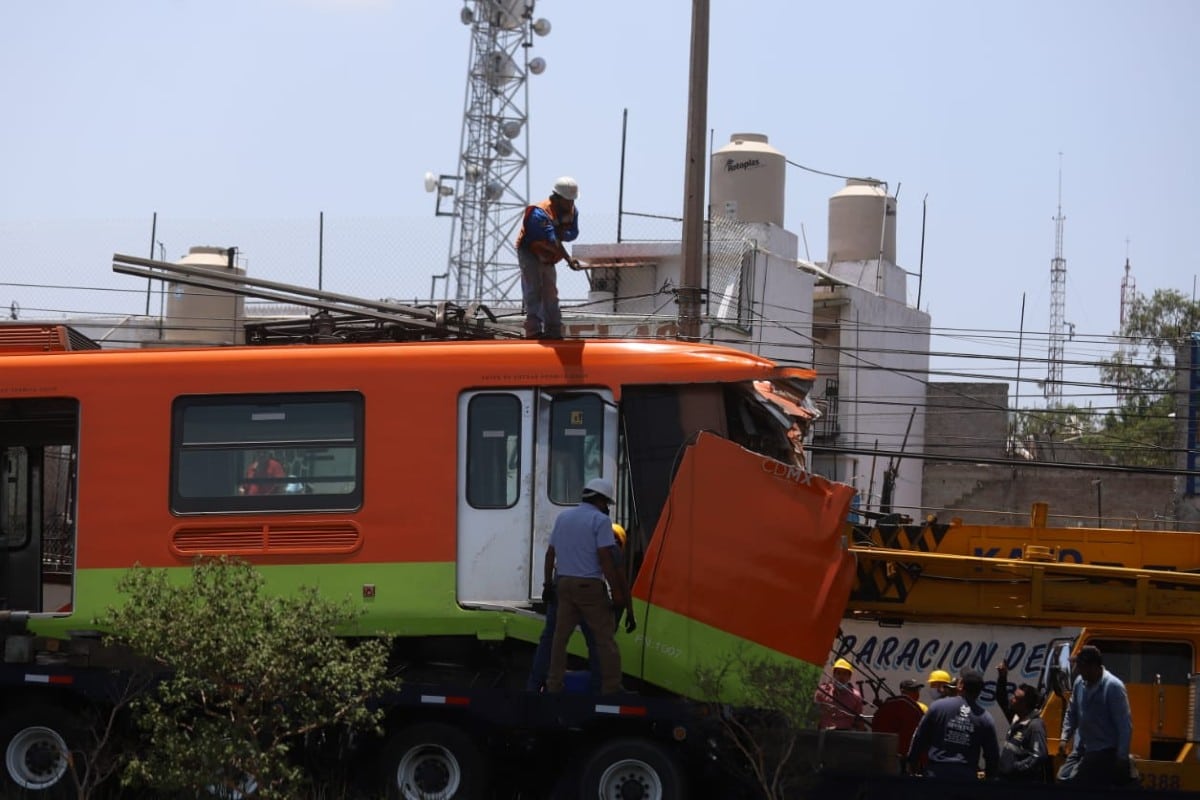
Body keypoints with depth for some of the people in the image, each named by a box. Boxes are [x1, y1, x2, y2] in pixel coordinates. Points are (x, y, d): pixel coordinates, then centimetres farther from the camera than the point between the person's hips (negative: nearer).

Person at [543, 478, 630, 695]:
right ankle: (611, 688, -5)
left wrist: (548, 582, 26)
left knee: (560, 636, 10)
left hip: (564, 584, 6)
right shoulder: (600, 520, -8)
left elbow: (550, 553, 17)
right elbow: (605, 558, -15)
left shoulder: (563, 517, 13)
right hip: (590, 586, -6)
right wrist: (617, 592, -14)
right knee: (605, 638, -2)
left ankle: (554, 686, 10)